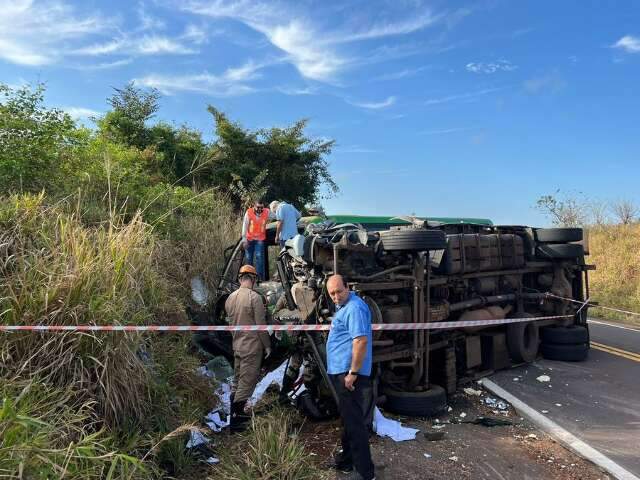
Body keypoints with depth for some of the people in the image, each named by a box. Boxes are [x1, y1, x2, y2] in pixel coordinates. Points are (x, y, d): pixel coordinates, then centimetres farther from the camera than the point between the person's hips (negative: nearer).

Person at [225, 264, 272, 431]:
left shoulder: (230, 298, 4)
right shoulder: (254, 297, -17)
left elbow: (230, 321, 11)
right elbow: (261, 325, -16)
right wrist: (267, 345, -5)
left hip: (236, 346, 7)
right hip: (252, 347, -7)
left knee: (237, 382, 18)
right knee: (246, 384, 1)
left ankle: (236, 414, 29)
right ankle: (235, 421, 6)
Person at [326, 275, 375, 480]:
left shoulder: (355, 308, -19)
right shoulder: (344, 306, 15)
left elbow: (361, 341, -27)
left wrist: (353, 373, -25)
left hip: (348, 373, -11)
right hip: (341, 371, 11)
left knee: (354, 421, -2)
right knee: (348, 417, 22)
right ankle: (347, 458, 38)